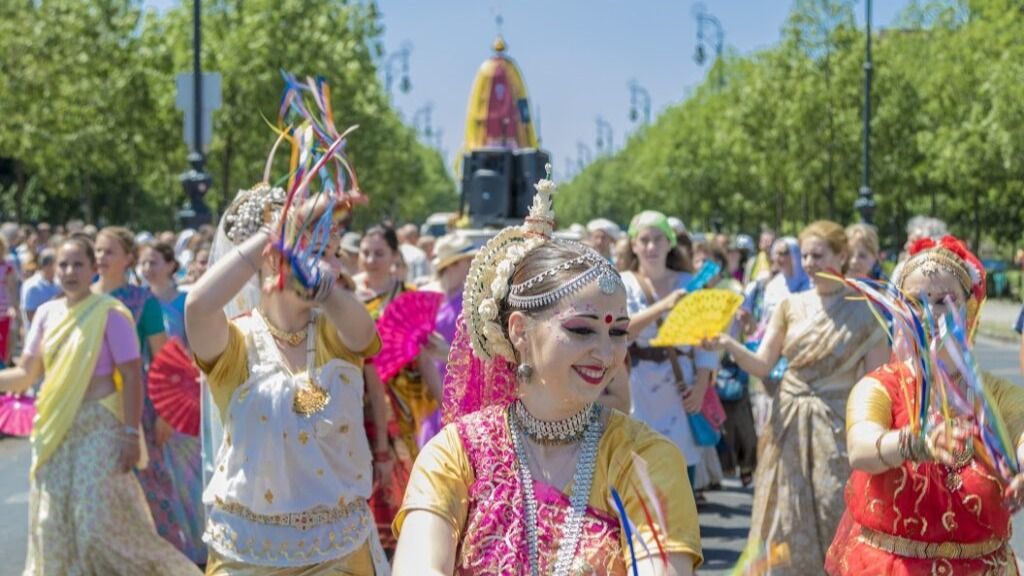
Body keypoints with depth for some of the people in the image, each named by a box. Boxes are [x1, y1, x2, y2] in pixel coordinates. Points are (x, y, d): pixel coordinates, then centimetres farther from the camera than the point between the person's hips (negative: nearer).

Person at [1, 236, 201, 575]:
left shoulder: (110, 313, -9)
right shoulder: (46, 313, 7)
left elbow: (131, 377, -11)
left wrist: (131, 434, -17)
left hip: (99, 429, -6)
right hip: (53, 431, 6)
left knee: (100, 523, -8)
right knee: (52, 526, 8)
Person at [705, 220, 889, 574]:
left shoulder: (863, 311, -4)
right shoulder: (791, 306, 6)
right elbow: (762, 365, 3)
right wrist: (729, 345, -16)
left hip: (837, 426, -3)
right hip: (789, 424, 3)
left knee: (834, 516, 0)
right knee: (787, 522, 6)